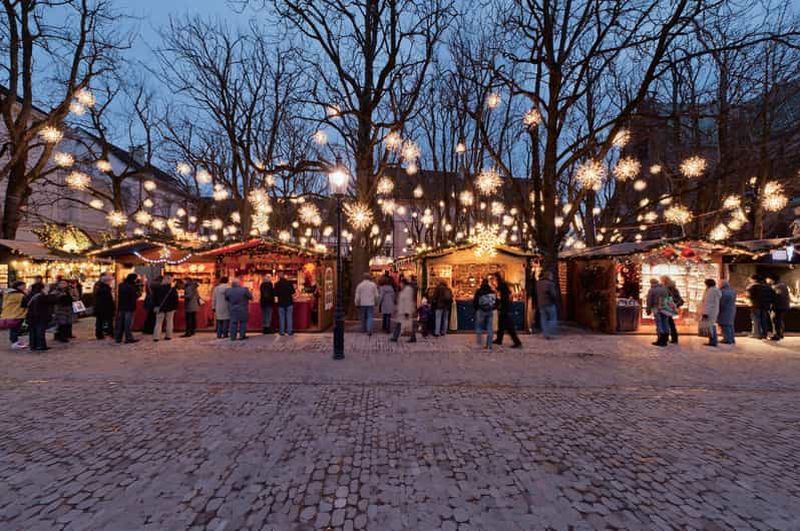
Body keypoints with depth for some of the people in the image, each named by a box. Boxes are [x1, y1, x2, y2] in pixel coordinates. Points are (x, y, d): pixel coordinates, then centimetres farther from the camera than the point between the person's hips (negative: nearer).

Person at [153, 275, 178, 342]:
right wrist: (175, 307, 2)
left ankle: (156, 336, -1)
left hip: (160, 308, 1)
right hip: (170, 308, -1)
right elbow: (176, 299, -6)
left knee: (158, 322, 7)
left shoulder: (158, 289, -4)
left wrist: (155, 306, 9)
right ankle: (168, 336, 8)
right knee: (169, 322, 7)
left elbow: (154, 298, 1)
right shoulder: (173, 289, -8)